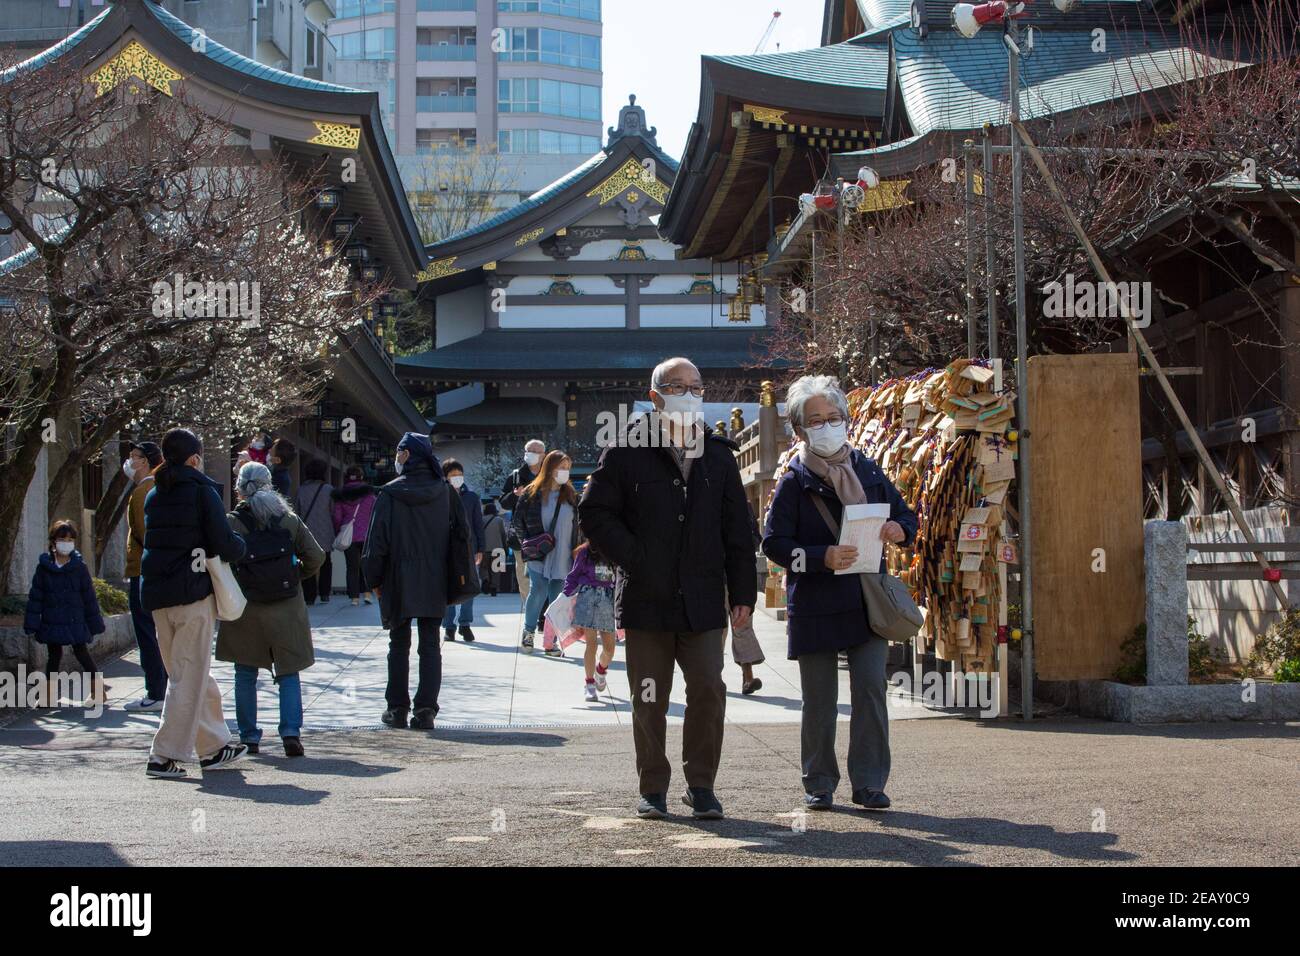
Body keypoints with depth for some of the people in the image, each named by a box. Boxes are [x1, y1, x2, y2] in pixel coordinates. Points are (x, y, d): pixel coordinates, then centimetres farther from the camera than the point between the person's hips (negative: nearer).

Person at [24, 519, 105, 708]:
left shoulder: (79, 567, -1)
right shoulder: (44, 567, 0)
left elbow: (89, 597, 4)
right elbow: (35, 597, 2)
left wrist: (95, 623, 4)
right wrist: (32, 624, -2)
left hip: (75, 621, -1)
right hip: (52, 622, 1)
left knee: (81, 652, 0)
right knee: (54, 655, 9)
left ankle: (97, 690, 9)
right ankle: (50, 695, 18)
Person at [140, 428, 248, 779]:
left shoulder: (153, 495, 13)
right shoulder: (202, 490, -7)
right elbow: (224, 545, -12)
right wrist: (240, 545, 10)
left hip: (156, 593, 7)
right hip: (192, 593, -7)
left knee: (191, 674, 16)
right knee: (189, 677, -2)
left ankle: (214, 746, 23)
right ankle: (165, 755, -6)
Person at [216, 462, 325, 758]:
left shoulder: (231, 523, -7)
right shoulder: (289, 520, 0)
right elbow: (316, 556, 0)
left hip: (246, 609, -1)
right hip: (286, 610, 1)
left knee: (245, 676, 11)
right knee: (288, 673, 8)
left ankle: (249, 737, 12)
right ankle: (291, 732, -7)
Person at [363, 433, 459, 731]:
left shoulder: (390, 493, -9)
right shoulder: (444, 491, 0)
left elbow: (377, 539, -8)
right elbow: (462, 531, 4)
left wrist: (374, 580, 3)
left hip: (399, 583, -2)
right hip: (435, 583, 2)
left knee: (399, 644, 10)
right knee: (430, 645, 5)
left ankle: (398, 708, 11)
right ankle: (426, 709, -1)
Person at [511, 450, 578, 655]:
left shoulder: (570, 495, 9)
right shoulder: (532, 494, 0)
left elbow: (577, 525, 13)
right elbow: (517, 522, 7)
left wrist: (575, 551, 4)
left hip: (562, 556, 3)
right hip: (539, 555, -3)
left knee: (557, 598, 1)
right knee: (539, 590, -15)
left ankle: (552, 640, 8)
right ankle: (528, 631, 7)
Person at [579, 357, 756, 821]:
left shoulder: (718, 456, 11)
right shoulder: (627, 453, 0)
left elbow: (738, 531, 12)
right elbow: (594, 513, 0)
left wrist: (743, 593, 6)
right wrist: (635, 558, -10)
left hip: (703, 602, 2)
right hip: (647, 600, -2)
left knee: (709, 690, -5)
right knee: (649, 700, 4)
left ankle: (701, 784, 9)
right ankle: (653, 790, 15)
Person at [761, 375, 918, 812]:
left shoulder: (869, 471, 10)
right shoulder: (795, 481, -2)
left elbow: (907, 517, 19)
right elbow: (773, 542, -6)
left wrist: (898, 530, -5)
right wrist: (822, 557, -20)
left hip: (867, 602, 3)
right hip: (815, 607, -3)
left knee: (871, 690, -3)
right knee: (820, 699, 4)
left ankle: (869, 781, 5)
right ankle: (819, 783, 16)